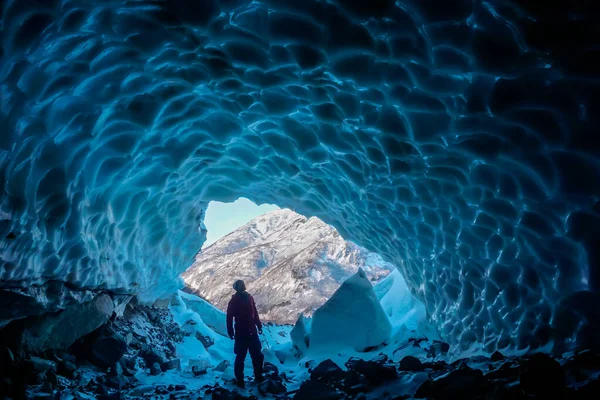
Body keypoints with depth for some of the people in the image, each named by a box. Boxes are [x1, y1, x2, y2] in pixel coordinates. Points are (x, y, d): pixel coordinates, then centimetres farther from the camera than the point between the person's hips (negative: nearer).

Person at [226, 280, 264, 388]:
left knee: (257, 356, 12)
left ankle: (258, 377, 27)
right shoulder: (234, 301, -8)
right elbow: (229, 317, -9)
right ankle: (239, 380, 16)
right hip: (241, 334, -5)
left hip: (252, 333, 5)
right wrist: (230, 332, -13)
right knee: (240, 357, 4)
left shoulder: (249, 297, 6)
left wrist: (259, 326, 12)